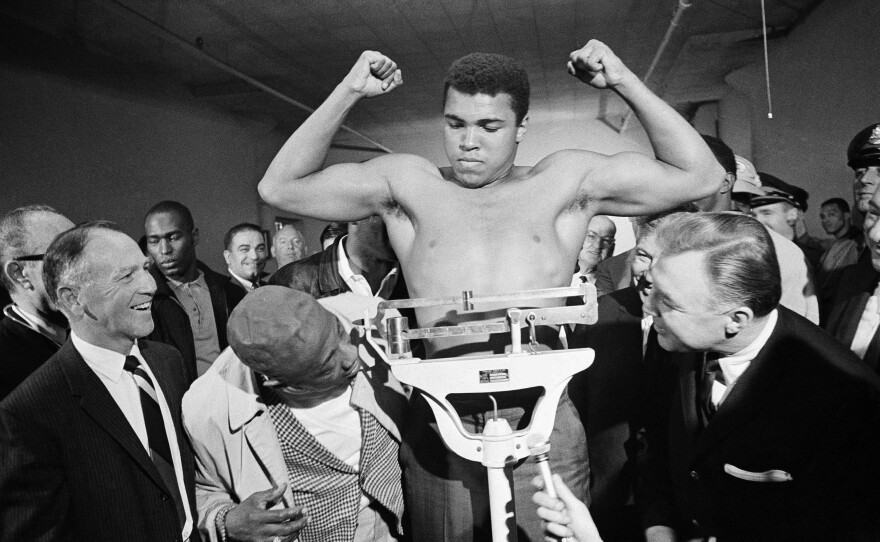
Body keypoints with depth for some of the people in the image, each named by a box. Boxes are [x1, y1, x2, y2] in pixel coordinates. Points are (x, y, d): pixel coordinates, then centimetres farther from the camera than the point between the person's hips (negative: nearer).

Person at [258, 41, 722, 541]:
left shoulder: (565, 181, 7)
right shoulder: (406, 183, 8)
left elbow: (699, 176, 6)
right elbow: (280, 187, 7)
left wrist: (625, 82, 1)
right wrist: (347, 93, 0)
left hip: (544, 423, 0)